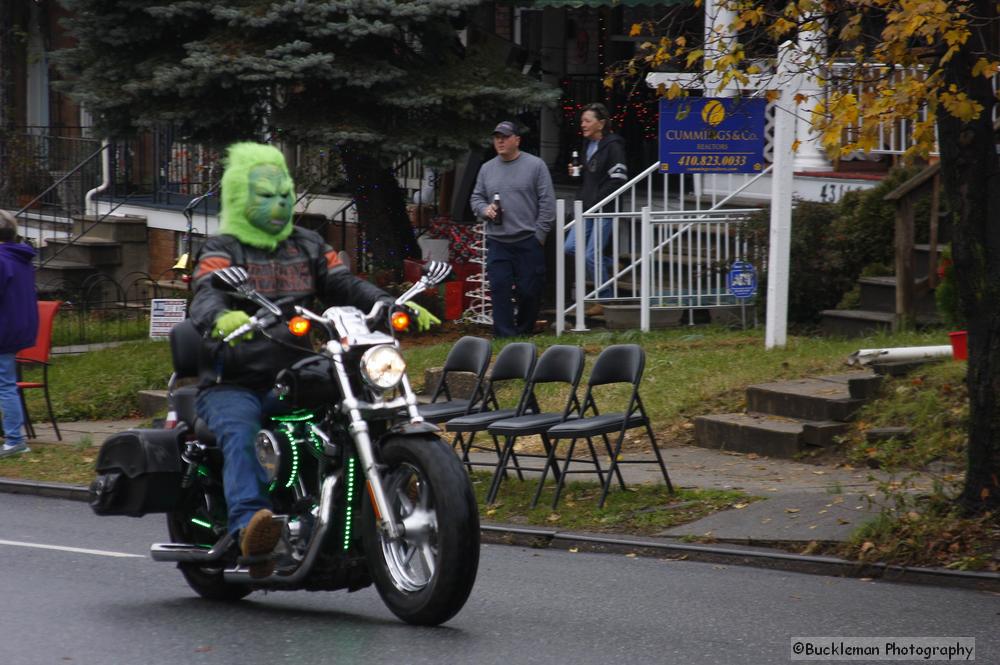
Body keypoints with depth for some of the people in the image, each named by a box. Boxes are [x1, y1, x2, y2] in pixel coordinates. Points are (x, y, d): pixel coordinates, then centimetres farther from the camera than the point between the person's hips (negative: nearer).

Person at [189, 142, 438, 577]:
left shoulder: (307, 247, 19)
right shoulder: (222, 251, 1)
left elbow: (346, 287, 10)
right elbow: (205, 298, -18)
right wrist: (222, 318, -45)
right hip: (231, 386, -5)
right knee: (240, 436, -36)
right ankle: (250, 525, -57)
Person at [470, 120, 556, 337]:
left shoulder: (535, 166, 0)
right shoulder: (487, 169, 13)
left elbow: (547, 202, -2)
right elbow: (475, 198, 21)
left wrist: (540, 233, -7)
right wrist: (485, 209, -2)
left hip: (528, 241, -3)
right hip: (497, 242, 3)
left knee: (530, 290, -1)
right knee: (499, 288, -6)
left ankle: (524, 332, 16)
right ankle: (505, 335, -2)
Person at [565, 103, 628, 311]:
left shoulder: (613, 146, -11)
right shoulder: (588, 145, 15)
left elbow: (619, 179, -16)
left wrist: (598, 201, -17)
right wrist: (576, 172, 6)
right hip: (588, 208, 9)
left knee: (592, 255, -8)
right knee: (571, 247, 1)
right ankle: (610, 265, 20)